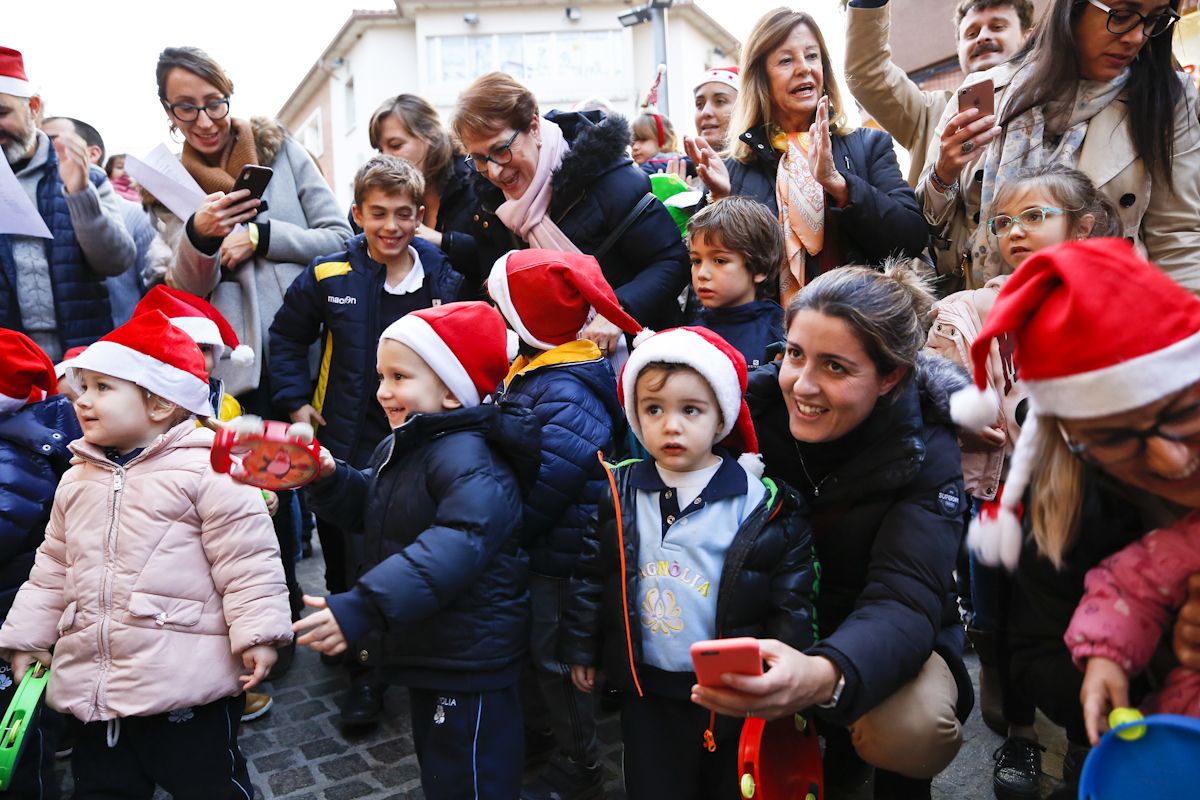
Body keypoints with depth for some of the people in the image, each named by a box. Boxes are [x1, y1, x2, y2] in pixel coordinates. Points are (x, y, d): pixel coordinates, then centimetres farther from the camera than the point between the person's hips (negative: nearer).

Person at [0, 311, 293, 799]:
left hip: (186, 683, -7)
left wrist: (257, 633, -17)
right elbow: (54, 567, 20)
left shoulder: (207, 470, -13)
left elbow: (247, 561, -14)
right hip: (90, 682, 7)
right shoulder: (76, 481, 10)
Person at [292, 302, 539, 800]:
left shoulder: (470, 461, -26)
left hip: (468, 664, -10)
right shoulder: (399, 448, 7)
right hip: (424, 653, 10)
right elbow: (371, 511, 20)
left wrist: (362, 609, -45)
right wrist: (329, 479, -1)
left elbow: (458, 546, -39)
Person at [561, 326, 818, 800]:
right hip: (646, 690, 2)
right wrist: (581, 649, 7)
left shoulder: (763, 502, -13)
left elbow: (793, 595, -7)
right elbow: (589, 574, 4)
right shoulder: (617, 494, -5)